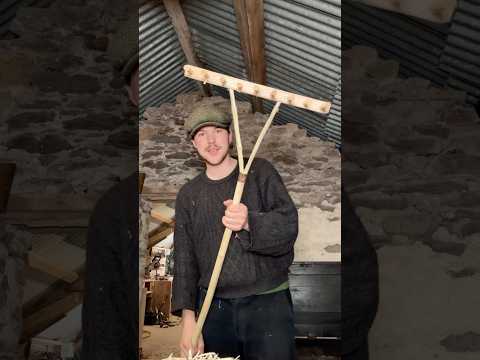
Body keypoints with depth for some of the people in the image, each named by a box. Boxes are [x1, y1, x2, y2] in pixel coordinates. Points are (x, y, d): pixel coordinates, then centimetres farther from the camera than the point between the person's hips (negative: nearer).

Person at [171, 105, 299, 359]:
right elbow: (184, 259, 5)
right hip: (213, 307, 2)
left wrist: (249, 223, -30)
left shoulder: (260, 172, 1)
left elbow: (289, 226, -10)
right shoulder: (188, 195, 9)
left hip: (267, 301, -2)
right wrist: (188, 317, -5)